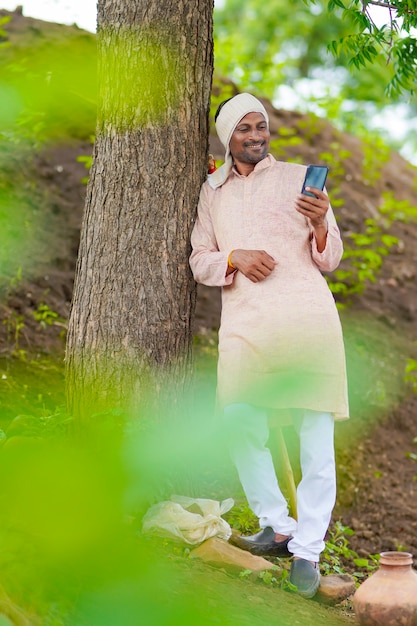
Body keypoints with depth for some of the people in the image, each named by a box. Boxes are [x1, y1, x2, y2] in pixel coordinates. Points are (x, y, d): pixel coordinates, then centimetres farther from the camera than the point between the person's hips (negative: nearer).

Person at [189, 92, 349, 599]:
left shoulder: (299, 178, 13)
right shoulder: (212, 191, 19)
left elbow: (330, 260, 12)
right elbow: (199, 259, 15)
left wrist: (320, 224, -10)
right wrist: (235, 258, -5)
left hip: (306, 312, -2)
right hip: (245, 318, 2)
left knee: (315, 428, -5)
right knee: (239, 421, -7)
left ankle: (308, 548, 3)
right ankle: (276, 526, 13)